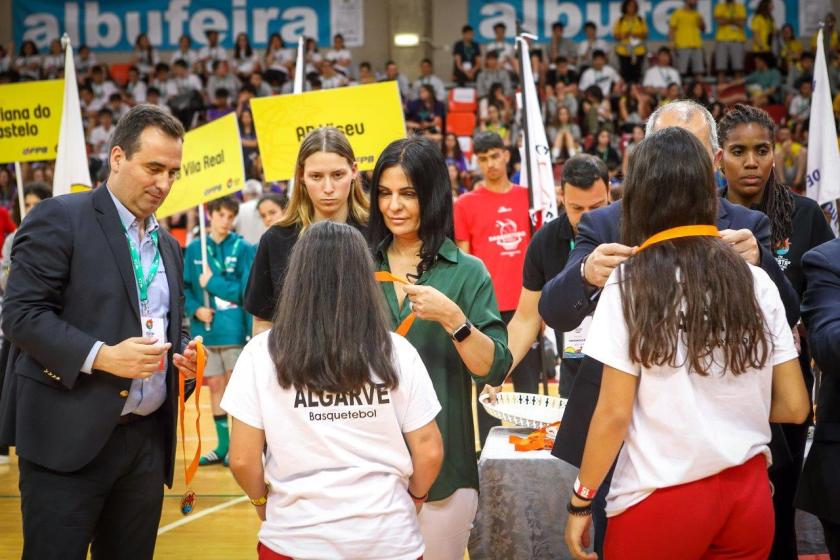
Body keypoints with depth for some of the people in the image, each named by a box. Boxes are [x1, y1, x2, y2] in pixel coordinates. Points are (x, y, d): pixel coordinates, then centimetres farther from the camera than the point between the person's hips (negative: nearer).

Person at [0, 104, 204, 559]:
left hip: (147, 439, 7)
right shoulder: (59, 219, -5)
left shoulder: (168, 245, 17)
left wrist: (183, 354, 2)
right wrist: (101, 356, -21)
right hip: (69, 436, -6)